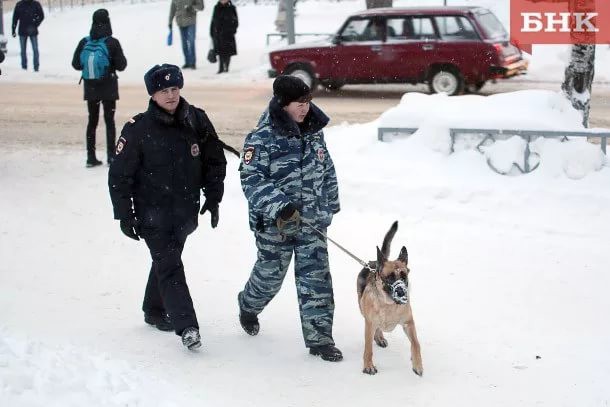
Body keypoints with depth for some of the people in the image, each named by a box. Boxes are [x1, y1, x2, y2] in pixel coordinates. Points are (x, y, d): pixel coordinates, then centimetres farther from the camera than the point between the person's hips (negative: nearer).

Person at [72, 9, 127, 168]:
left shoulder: (84, 42, -4)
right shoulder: (112, 42, -13)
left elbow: (75, 64, 0)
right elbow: (121, 65, -10)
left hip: (90, 87, 3)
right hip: (109, 87, -3)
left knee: (92, 120, 12)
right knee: (109, 120, 7)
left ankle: (91, 157, 11)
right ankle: (111, 156, 5)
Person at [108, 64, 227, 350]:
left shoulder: (197, 121, -3)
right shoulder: (138, 129, -13)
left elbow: (214, 160, 10)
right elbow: (119, 175, -7)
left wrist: (213, 197, 7)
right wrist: (124, 215, -8)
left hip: (186, 209, 4)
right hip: (153, 211, -4)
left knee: (167, 259, 19)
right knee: (169, 265, -12)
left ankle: (155, 311, 38)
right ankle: (186, 326, -17)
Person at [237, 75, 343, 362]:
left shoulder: (314, 133, 3)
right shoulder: (263, 138, -16)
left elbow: (327, 171, 16)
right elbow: (252, 179, -20)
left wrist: (329, 207, 21)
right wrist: (279, 205, -32)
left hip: (312, 220, 4)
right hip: (274, 223, -4)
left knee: (316, 276, -2)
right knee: (270, 273, 14)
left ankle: (319, 338, 4)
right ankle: (248, 306, 46)